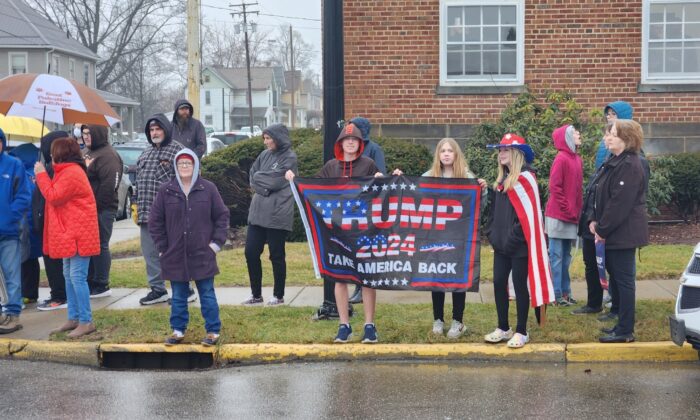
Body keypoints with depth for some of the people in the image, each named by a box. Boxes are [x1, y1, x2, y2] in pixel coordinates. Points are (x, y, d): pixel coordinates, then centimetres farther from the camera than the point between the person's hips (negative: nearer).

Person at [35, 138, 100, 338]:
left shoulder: (71, 173, -16)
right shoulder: (68, 171, 18)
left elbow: (53, 197, -17)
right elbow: (59, 195, 20)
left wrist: (41, 175, -8)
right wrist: (43, 179, 10)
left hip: (77, 235, -11)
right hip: (69, 234, 11)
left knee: (77, 277, -10)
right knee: (69, 276, 14)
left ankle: (86, 321, -7)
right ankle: (73, 318, 21)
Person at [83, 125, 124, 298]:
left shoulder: (108, 155, -13)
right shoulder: (89, 154, 20)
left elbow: (109, 184, -22)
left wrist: (97, 205, -21)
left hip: (102, 210, -10)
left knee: (100, 246, -4)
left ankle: (101, 285, 2)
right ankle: (91, 282, 22)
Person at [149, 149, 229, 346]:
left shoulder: (208, 189, -1)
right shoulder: (166, 191, 1)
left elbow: (222, 216, 4)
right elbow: (155, 221, 6)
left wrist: (216, 243, -2)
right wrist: (162, 247, 2)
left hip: (203, 255, -1)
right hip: (175, 255, 2)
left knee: (207, 295, 6)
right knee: (178, 296, 12)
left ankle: (213, 331, 14)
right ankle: (178, 330, 23)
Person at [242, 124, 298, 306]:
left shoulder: (289, 158, -8)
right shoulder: (265, 155, 12)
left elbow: (275, 181, -15)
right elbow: (253, 174, 9)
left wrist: (259, 177, -1)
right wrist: (263, 188, -8)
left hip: (277, 214, -6)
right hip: (257, 212, 7)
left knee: (277, 255, 3)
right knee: (250, 252, 5)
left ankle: (278, 295, 16)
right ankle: (256, 294, 17)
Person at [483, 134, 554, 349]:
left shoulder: (525, 178, -12)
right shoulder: (502, 179, 13)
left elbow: (529, 213, -17)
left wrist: (514, 238, -17)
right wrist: (492, 234, 10)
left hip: (519, 244, -8)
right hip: (502, 243, 8)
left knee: (519, 285, 0)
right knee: (499, 283, 9)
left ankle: (521, 332, 11)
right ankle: (503, 328, 21)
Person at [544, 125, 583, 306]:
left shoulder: (577, 159, 11)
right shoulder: (561, 159, -13)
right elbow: (555, 187, -16)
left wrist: (578, 209, 8)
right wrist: (567, 209, -14)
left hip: (571, 216, 8)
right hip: (558, 216, -8)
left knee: (566, 256, 13)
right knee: (557, 256, -1)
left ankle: (565, 291, 21)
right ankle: (556, 294, 4)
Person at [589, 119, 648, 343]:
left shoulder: (629, 166, -17)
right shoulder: (614, 162, 15)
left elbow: (620, 203, -21)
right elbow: (602, 196, 17)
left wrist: (602, 229, -16)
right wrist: (594, 221, 4)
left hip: (623, 233, -10)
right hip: (613, 233, 10)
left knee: (624, 280, -4)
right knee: (616, 278, 15)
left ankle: (625, 331, 3)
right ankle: (623, 324, 24)